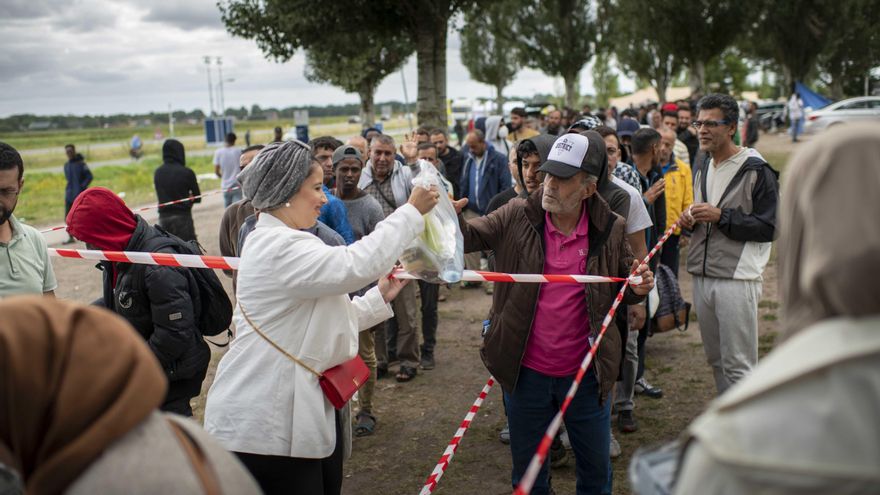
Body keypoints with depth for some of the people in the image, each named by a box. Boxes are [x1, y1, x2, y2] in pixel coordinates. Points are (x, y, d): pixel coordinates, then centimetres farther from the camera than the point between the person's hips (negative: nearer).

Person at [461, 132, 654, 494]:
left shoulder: (610, 231, -5)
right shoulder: (517, 217, -7)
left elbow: (624, 286, 9)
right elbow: (470, 236, -13)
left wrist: (638, 288, -14)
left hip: (585, 374, 0)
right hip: (526, 372, 0)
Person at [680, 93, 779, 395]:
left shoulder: (757, 171, -9)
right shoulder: (703, 169, 16)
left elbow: (769, 227, -13)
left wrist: (721, 216, -19)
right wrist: (690, 220, 6)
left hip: (737, 279, -8)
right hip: (702, 277, 8)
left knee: (738, 366, -5)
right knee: (716, 360, 17)